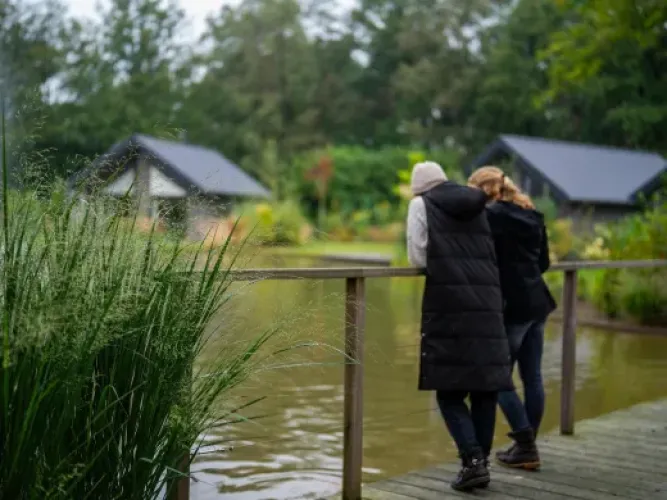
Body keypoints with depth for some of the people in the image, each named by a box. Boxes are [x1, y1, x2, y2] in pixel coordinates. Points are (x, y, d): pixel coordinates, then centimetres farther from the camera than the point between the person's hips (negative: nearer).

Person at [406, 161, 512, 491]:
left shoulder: (421, 205, 7)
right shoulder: (477, 207, 21)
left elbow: (418, 258, 0)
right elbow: (490, 255, 19)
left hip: (448, 304, -5)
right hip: (486, 303, 5)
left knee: (449, 389, 1)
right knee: (485, 386, 11)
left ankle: (472, 460, -11)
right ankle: (480, 460, 15)